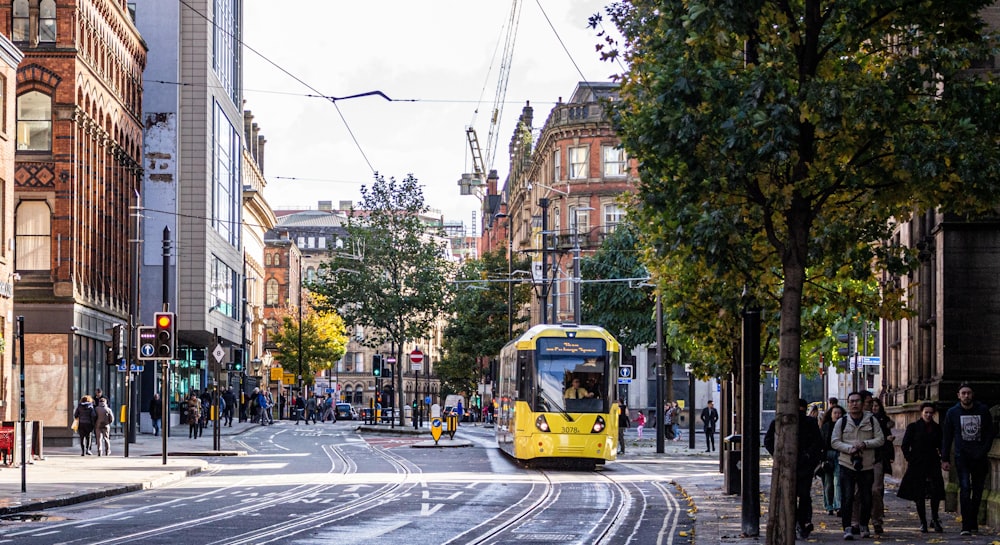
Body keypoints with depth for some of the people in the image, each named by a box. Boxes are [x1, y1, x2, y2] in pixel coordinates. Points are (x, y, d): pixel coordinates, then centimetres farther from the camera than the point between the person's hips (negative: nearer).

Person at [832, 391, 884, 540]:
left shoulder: (871, 421, 6)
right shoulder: (842, 422, 5)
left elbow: (880, 439, 3)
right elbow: (834, 442, 2)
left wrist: (864, 444, -14)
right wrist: (849, 448, -15)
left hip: (867, 466, 1)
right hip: (847, 465, -1)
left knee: (866, 498, 6)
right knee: (847, 498, -8)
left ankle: (864, 525, 23)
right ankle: (847, 528, -5)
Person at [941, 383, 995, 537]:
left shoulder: (983, 410, 4)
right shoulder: (952, 413, 3)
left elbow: (990, 433, 9)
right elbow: (946, 437, 7)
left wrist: (983, 452, -4)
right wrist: (945, 459, 2)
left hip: (979, 458, 2)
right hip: (962, 456, -2)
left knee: (978, 491, 7)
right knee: (965, 488, -14)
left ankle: (973, 524, 19)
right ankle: (966, 526, -18)